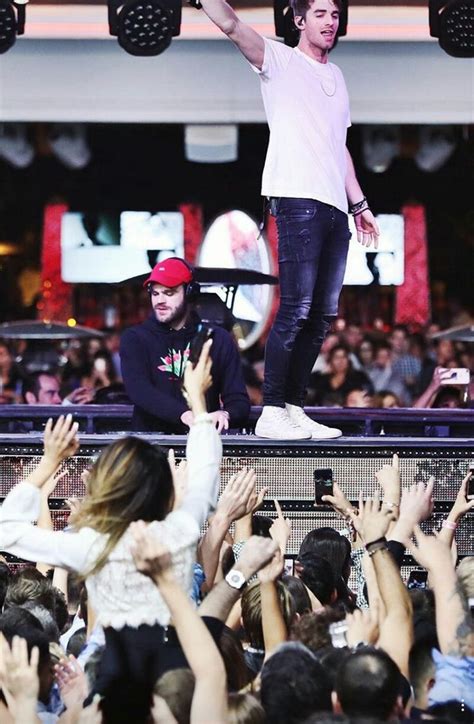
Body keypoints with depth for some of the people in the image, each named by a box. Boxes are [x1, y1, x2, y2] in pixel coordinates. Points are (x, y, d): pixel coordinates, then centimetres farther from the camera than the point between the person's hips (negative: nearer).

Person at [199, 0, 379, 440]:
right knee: (296, 309, -14)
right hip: (298, 201, -8)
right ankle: (271, 413, -12)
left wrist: (359, 204, 25)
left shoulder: (336, 76, 24)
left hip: (335, 207, 8)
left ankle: (295, 409, 10)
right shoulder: (280, 61, 3)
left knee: (322, 316, 5)